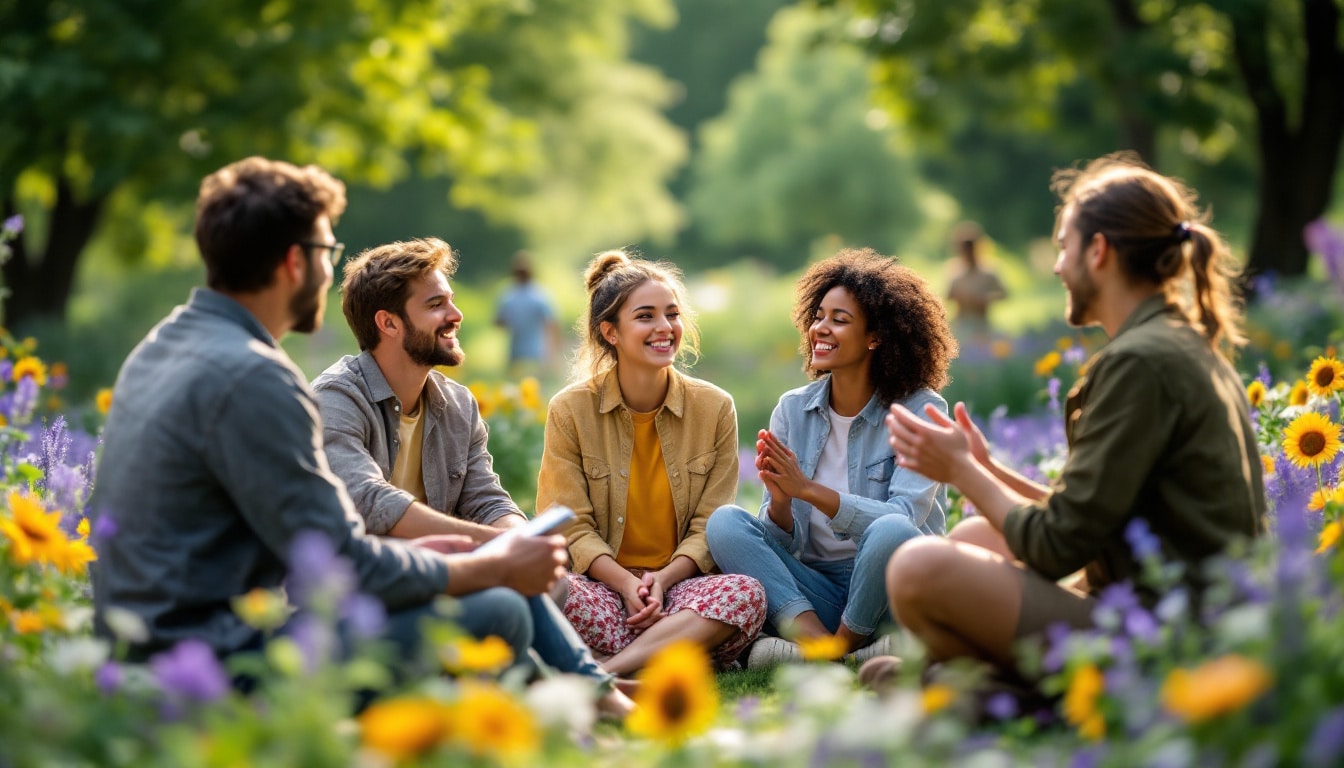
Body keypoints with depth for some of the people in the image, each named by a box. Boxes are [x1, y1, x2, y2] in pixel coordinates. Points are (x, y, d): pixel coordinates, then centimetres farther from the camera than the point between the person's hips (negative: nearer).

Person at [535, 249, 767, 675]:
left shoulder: (715, 408, 4)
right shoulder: (570, 410, 1)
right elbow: (572, 527, -3)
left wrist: (663, 579, -16)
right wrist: (626, 584, -20)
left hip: (681, 581, 2)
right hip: (603, 582, -2)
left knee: (746, 593, -32)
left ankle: (604, 673, -36)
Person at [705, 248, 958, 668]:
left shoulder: (921, 410, -7)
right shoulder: (792, 409, 4)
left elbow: (903, 519, -20)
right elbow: (782, 541, 1)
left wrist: (807, 488, -27)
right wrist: (779, 498, -22)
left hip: (889, 588, -4)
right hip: (814, 586, 4)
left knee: (891, 532, -35)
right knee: (725, 522, -17)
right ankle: (819, 643, -34)